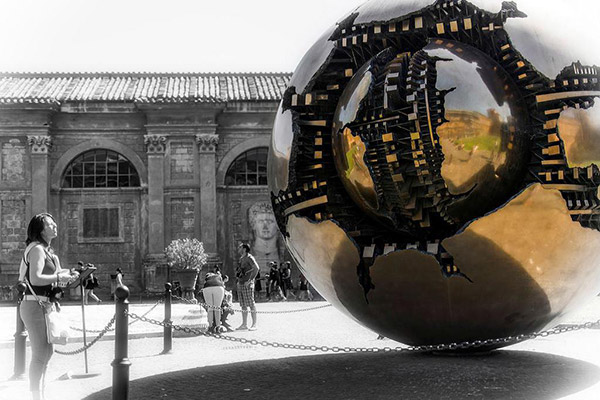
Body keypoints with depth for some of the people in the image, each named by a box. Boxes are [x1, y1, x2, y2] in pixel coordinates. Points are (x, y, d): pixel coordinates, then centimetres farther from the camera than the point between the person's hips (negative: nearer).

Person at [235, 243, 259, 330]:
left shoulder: (249, 257, -9)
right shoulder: (241, 258, 18)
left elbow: (256, 268, -21)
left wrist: (250, 280, -22)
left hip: (247, 284, -9)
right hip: (240, 284, 9)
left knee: (251, 304, -7)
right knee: (243, 305, 9)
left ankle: (254, 324, -5)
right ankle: (244, 324, 12)